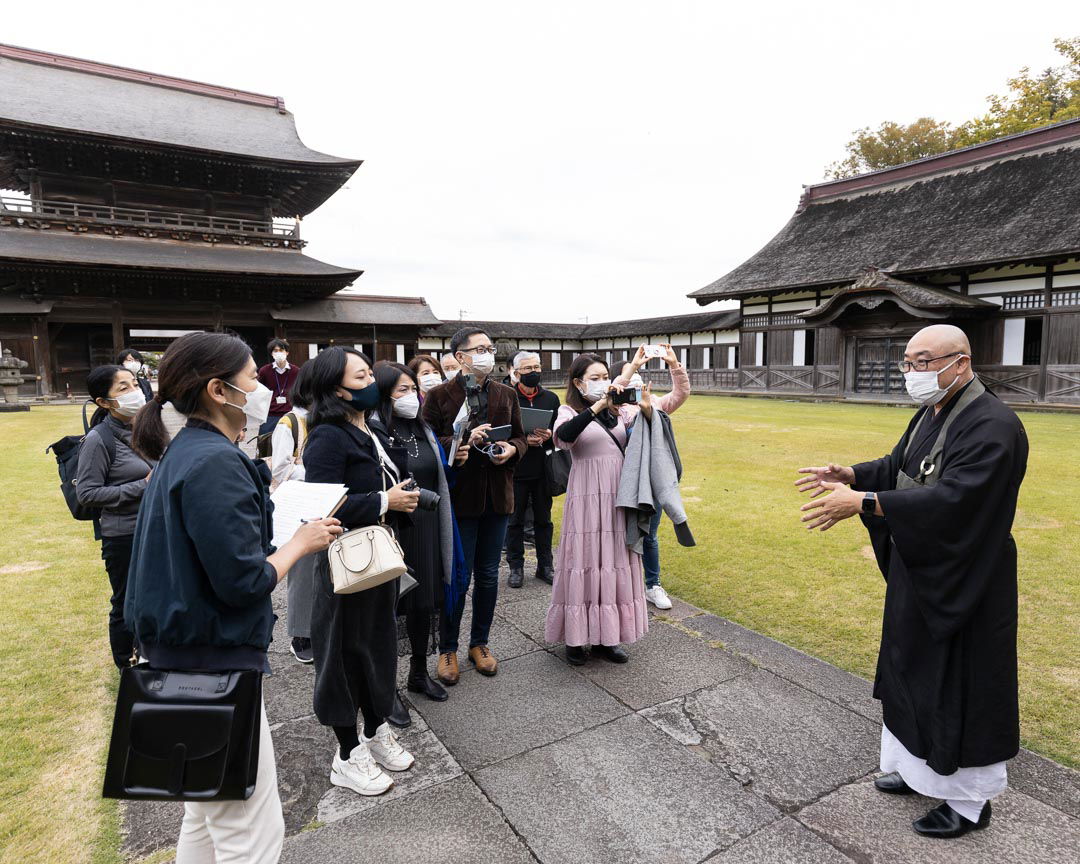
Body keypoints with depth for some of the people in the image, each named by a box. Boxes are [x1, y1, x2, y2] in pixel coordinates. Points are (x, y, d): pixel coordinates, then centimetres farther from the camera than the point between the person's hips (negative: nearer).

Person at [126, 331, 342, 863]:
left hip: (182, 655, 10)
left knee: (207, 814, 26)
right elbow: (244, 580, -24)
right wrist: (302, 542, -9)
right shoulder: (214, 463, -22)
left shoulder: (182, 452, 8)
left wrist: (271, 506, 9)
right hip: (214, 661, -10)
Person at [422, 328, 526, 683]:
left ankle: (479, 643, 32)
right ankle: (448, 649, 24)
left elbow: (520, 438, 15)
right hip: (459, 494, -4)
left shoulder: (506, 395, 9)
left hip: (497, 495, 4)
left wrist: (511, 449, -7)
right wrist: (465, 440, -20)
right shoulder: (440, 395, -5)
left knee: (488, 574, 14)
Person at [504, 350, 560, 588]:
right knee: (515, 519, 7)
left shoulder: (551, 398, 9)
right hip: (516, 468, -3)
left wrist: (549, 435, -11)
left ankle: (545, 565, 24)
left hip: (543, 468, 3)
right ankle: (516, 567, 18)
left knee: (544, 519, 12)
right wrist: (524, 440, -19)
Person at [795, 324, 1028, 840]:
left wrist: (863, 502, -37)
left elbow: (950, 499, -32)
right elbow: (896, 467, 13)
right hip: (920, 573, 9)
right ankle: (921, 767, 40)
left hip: (963, 584, -9)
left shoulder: (993, 426, -23)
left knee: (961, 686, 7)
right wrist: (851, 475, -4)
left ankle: (970, 800, 28)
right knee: (914, 672, 21)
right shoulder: (931, 414, 6)